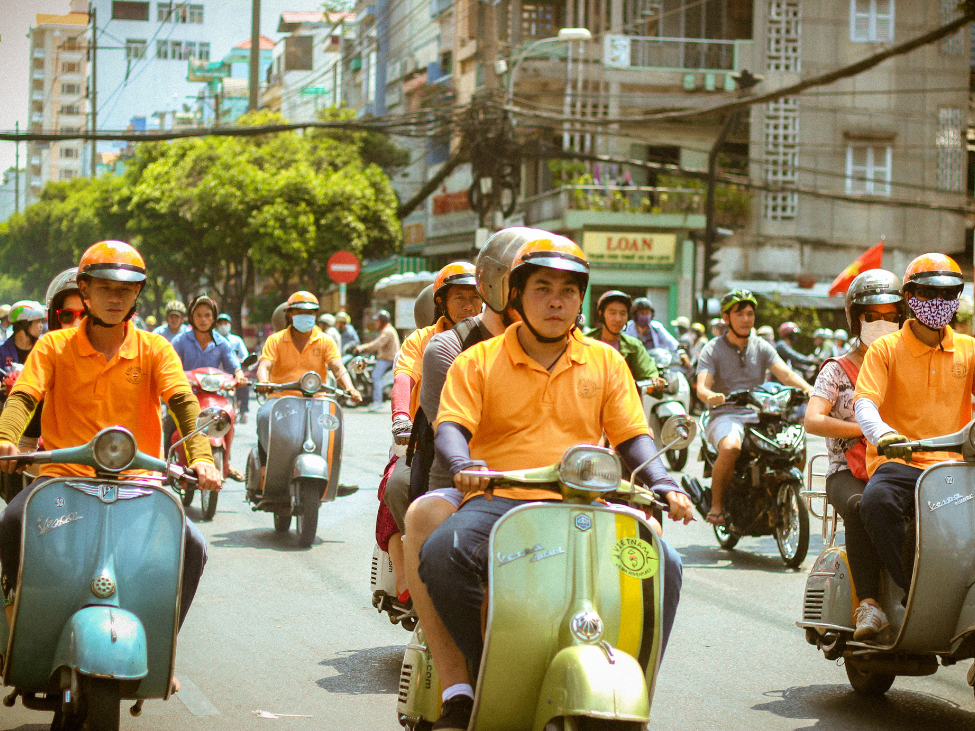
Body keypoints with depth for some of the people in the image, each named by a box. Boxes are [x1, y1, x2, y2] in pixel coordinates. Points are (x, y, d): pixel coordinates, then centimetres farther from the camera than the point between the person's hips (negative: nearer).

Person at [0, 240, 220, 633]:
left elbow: (183, 402, -5)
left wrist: (201, 455, -25)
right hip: (64, 474, -1)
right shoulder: (54, 346, 8)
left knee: (192, 546, -21)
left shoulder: (155, 349, 8)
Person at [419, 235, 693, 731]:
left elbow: (633, 436, 13)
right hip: (500, 501, -2)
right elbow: (450, 427, 0)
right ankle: (466, 686, -17)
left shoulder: (606, 362, 18)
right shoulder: (479, 361, 11)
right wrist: (464, 465, -24)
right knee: (442, 553, -34)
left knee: (662, 564, -24)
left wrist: (663, 483, -7)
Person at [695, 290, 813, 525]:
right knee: (730, 447, -37)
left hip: (759, 416, 4)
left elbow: (785, 373, -1)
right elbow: (701, 387, -11)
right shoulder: (712, 350, 3)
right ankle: (717, 505, -18)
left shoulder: (762, 347, 14)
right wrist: (710, 396, -36)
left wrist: (808, 388, -22)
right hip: (725, 416, -3)